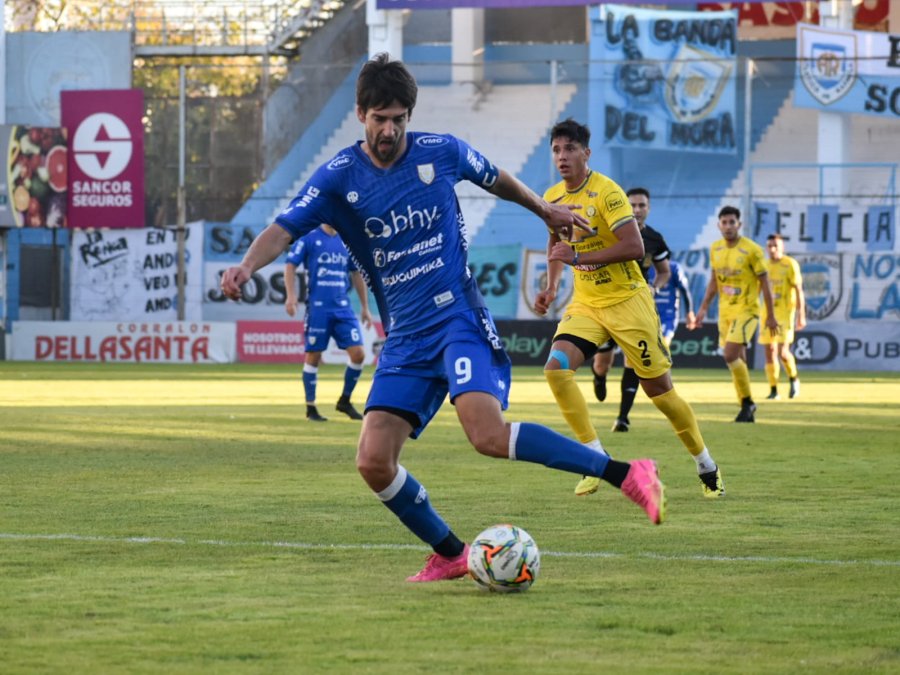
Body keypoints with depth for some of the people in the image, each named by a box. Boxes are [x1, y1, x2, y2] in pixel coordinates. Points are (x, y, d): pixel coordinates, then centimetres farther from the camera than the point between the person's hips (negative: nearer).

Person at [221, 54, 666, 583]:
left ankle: (628, 475, -20)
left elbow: (495, 178, 20)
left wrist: (545, 210, 35)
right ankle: (450, 555, 12)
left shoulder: (441, 152, 0)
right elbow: (285, 230, -11)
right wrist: (247, 266, -32)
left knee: (488, 435, -27)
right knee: (374, 462, -9)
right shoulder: (340, 177, -1)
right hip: (405, 339, 3)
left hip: (459, 318, -3)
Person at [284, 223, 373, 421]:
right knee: (313, 356, 0)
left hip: (343, 307, 4)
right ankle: (311, 408, 13)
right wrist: (290, 296, -16)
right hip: (317, 307, -4)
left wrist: (365, 308, 21)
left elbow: (356, 274, 21)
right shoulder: (309, 239, 0)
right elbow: (290, 266, -3)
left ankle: (345, 401, 13)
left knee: (358, 353, -5)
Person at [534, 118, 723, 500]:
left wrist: (579, 257, -27)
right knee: (556, 368, -19)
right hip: (585, 304, 6)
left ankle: (706, 466, 19)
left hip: (627, 301, -6)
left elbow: (634, 247, -25)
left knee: (659, 389, 0)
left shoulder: (606, 192, -17)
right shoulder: (553, 198, 5)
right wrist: (551, 287, 10)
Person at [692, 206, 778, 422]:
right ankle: (747, 410, 16)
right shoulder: (715, 249, 6)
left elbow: (764, 283, -7)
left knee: (730, 355, -19)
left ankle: (748, 402, -4)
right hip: (725, 312, 6)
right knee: (738, 361, 8)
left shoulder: (752, 250, -12)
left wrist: (770, 316, -6)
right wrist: (703, 308, 12)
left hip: (746, 311, -6)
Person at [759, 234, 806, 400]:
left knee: (783, 352, -12)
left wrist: (801, 316, -13)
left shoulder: (790, 264, -6)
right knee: (769, 352, 1)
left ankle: (793, 379, 14)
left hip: (785, 313, -5)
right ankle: (773, 390, 7)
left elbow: (799, 291, -8)